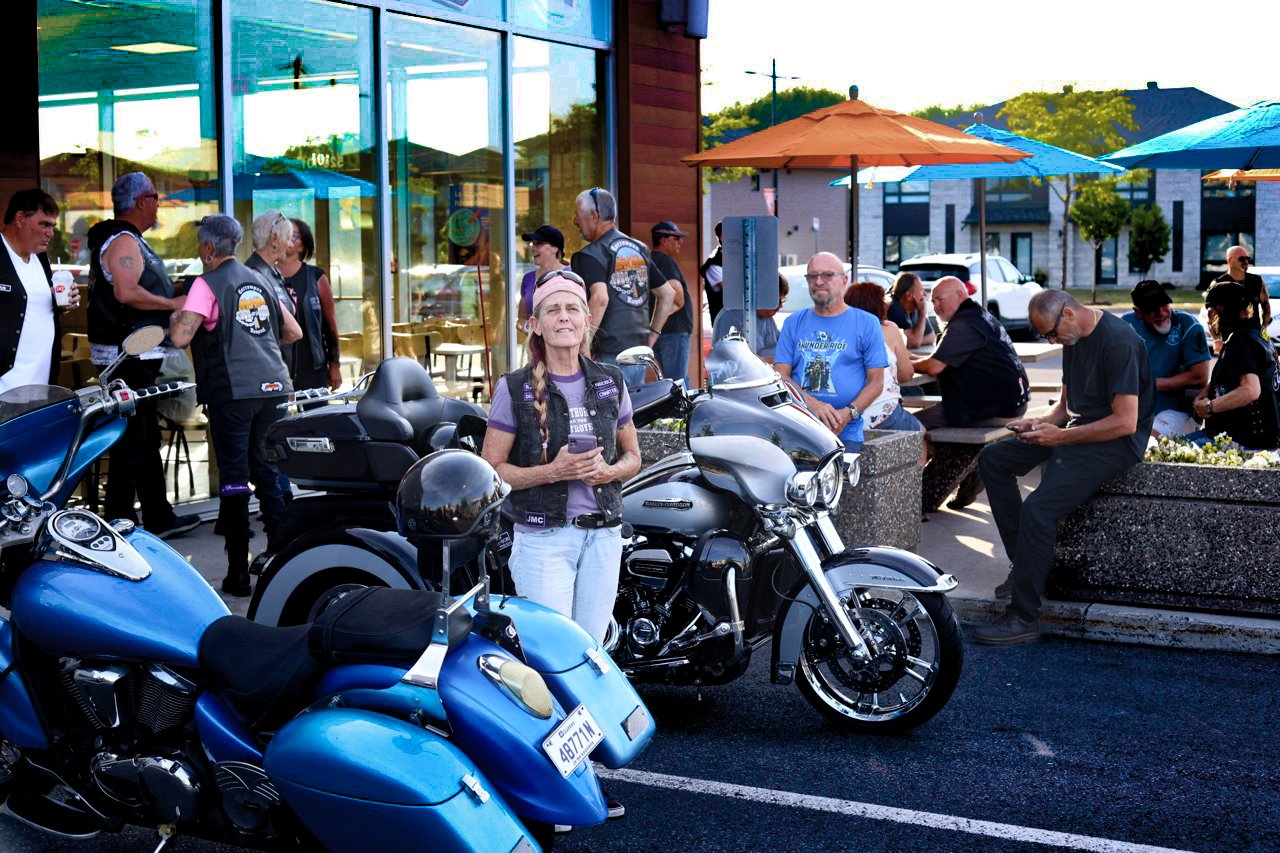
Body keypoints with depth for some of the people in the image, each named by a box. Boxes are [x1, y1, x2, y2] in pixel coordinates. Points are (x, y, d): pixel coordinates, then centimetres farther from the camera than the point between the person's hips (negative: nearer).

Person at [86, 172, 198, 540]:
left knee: (147, 439, 14)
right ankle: (118, 519, -5)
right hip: (130, 355, -11)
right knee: (133, 440, -9)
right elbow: (126, 293, -25)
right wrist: (173, 304, -16)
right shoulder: (123, 241, -14)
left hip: (137, 355, 11)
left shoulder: (129, 240, 20)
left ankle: (159, 517, 21)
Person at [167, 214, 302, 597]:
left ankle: (238, 573, 0)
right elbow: (294, 331, 21)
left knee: (234, 479, -2)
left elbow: (181, 337, -12)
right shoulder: (261, 281, 17)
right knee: (270, 472, 11)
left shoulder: (207, 284, -2)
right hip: (272, 387, 6)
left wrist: (175, 318, 9)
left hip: (231, 392, -5)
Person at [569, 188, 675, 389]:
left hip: (608, 357, -8)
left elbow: (600, 298, -26)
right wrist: (652, 335, 22)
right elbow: (668, 294, 20)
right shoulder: (640, 249, 16)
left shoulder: (589, 255, -9)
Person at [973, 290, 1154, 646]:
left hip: (1116, 442, -11)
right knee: (992, 459, 8)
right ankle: (1024, 562, 4)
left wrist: (1060, 436, -21)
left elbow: (1126, 421, -25)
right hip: (1077, 430, 11)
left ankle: (1023, 619, -20)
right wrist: (1041, 423, -2)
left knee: (1038, 507, -27)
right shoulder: (1074, 338, 10)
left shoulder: (1118, 342, -20)